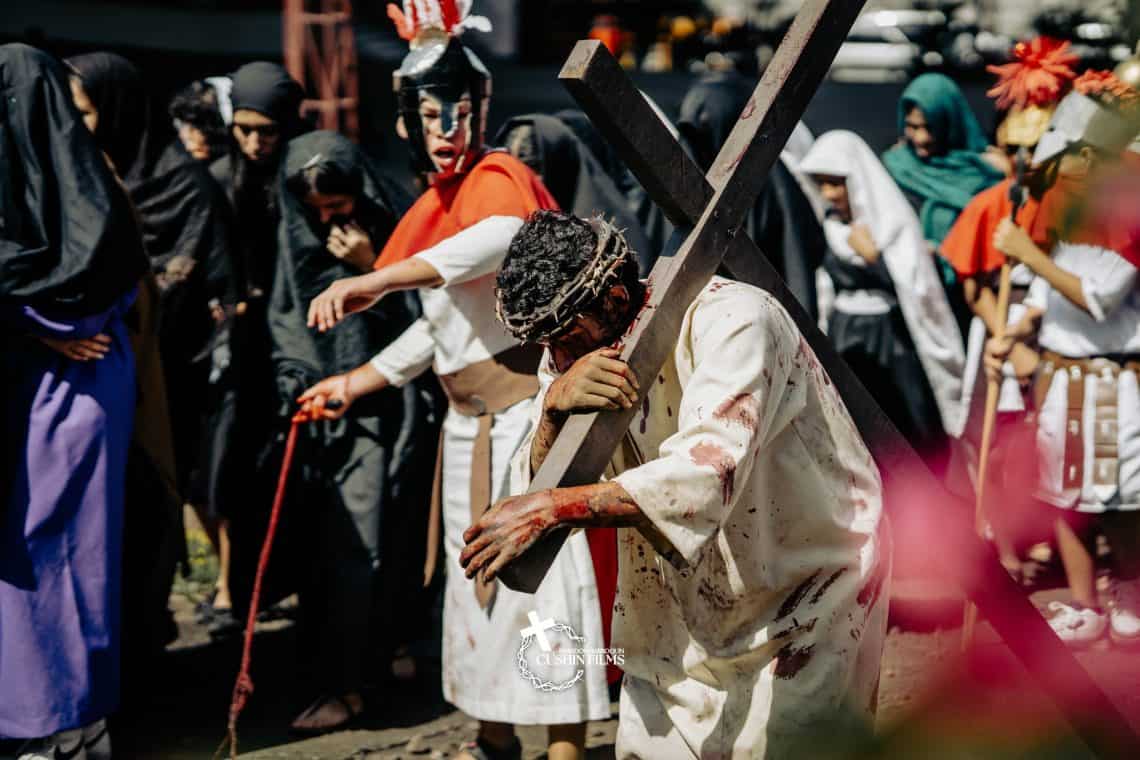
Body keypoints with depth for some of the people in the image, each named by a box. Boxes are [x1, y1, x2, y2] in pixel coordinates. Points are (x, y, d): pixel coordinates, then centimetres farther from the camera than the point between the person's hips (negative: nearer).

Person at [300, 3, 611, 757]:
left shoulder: (500, 176, -14)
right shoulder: (432, 207, 13)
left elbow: (503, 238, -40)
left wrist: (373, 282, -47)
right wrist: (358, 382, 22)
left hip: (535, 405, -9)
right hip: (471, 422, 9)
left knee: (545, 571, -9)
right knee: (477, 576, 15)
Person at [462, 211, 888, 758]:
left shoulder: (732, 320, -24)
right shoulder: (573, 352, -3)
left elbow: (707, 473, -37)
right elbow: (533, 494, -11)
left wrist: (554, 507, -42)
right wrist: (555, 405, -31)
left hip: (807, 601, -6)